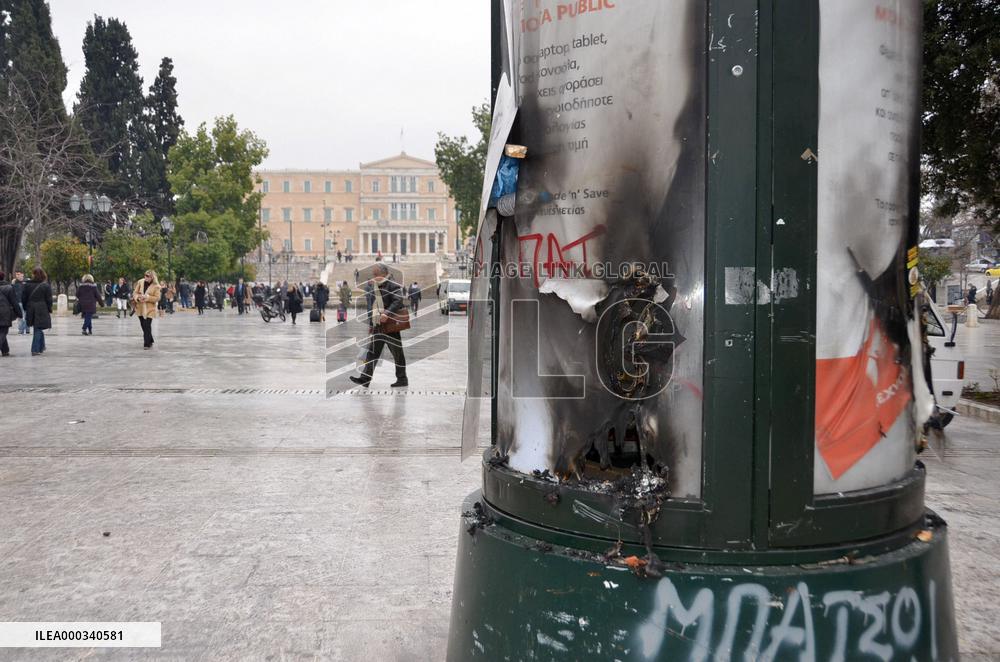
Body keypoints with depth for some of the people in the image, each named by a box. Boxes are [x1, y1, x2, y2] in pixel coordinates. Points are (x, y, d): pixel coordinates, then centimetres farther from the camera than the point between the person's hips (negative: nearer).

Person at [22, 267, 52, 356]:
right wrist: (50, 310, 3)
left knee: (38, 329, 19)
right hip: (42, 311, -4)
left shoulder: (27, 285, 3)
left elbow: (23, 298, 7)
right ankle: (35, 350, -5)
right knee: (38, 329, -1)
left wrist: (25, 309, 16)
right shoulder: (46, 286, -7)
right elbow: (49, 300, -6)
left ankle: (41, 347, 28)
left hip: (31, 310, 4)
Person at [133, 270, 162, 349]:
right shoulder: (140, 282, 2)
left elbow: (157, 298, -11)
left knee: (147, 326, -11)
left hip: (149, 309, -5)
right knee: (143, 326, 14)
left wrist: (147, 297, -22)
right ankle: (150, 341, 31)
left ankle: (147, 344, -3)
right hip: (140, 308, 5)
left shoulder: (156, 286, -10)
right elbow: (135, 292, 7)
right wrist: (138, 297, -15)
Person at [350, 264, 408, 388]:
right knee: (372, 352, 2)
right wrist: (370, 325, 21)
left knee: (397, 353, 2)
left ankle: (402, 379, 10)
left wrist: (387, 314, -34)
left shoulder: (393, 286, -9)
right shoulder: (374, 289, 16)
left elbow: (398, 301, -23)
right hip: (378, 326, 8)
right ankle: (365, 378, 0)